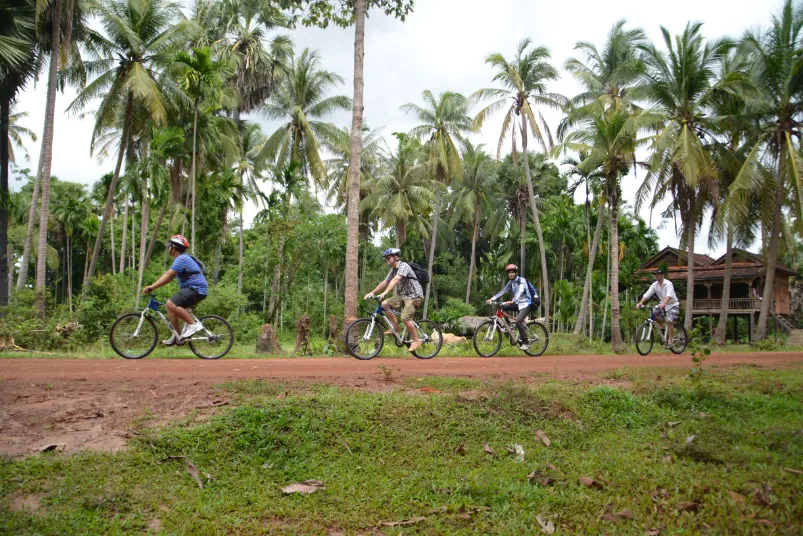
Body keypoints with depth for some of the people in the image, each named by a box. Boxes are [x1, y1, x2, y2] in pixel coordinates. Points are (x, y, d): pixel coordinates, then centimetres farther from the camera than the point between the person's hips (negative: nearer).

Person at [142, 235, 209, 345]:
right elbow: (168, 275, 22)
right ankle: (177, 336, 15)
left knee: (171, 304, -25)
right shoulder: (181, 258, 22)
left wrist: (152, 286, -21)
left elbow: (168, 276, -20)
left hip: (196, 289, -11)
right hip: (192, 288, 11)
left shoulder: (181, 259, -13)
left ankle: (193, 325, -19)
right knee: (172, 307, 12)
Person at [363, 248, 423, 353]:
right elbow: (385, 282, 9)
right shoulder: (393, 270, 9)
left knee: (405, 318, -22)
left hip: (414, 295, -9)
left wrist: (385, 292, -44)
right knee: (385, 304, -6)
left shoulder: (403, 266, -18)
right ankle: (396, 327, 4)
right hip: (403, 295, 9)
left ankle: (416, 340, -5)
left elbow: (395, 280, -33)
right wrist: (372, 293, -1)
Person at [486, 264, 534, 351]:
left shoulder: (522, 280, -16)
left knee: (518, 321, -27)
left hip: (526, 304, -8)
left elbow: (520, 292, -32)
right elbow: (503, 291, 0)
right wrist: (492, 299, -13)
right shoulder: (511, 282, 7)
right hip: (518, 304, 8)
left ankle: (526, 343, -15)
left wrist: (513, 301, -50)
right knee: (502, 307, -8)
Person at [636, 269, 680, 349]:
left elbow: (669, 295, -36)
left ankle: (670, 342, -14)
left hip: (673, 304, -6)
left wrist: (664, 304, -54)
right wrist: (640, 303, -28)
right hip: (662, 304, 6)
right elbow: (647, 294, -12)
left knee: (669, 321, -19)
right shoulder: (654, 285, -3)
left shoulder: (668, 284, -20)